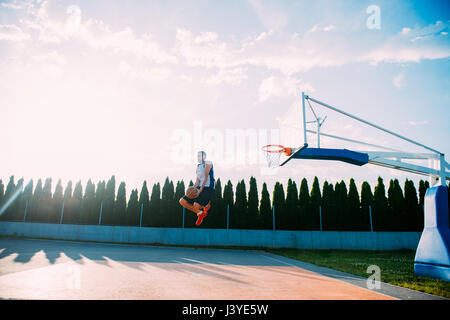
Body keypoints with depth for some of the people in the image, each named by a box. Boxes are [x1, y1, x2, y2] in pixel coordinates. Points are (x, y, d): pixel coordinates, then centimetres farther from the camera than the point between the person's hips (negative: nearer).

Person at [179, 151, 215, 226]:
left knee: (196, 206, -24)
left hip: (208, 188, -8)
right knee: (182, 201, -1)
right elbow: (197, 181, 15)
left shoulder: (208, 163, -4)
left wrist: (200, 190, -22)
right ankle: (200, 213, 12)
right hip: (200, 187, 8)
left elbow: (206, 177, -14)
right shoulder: (198, 166, 19)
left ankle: (207, 204, 11)